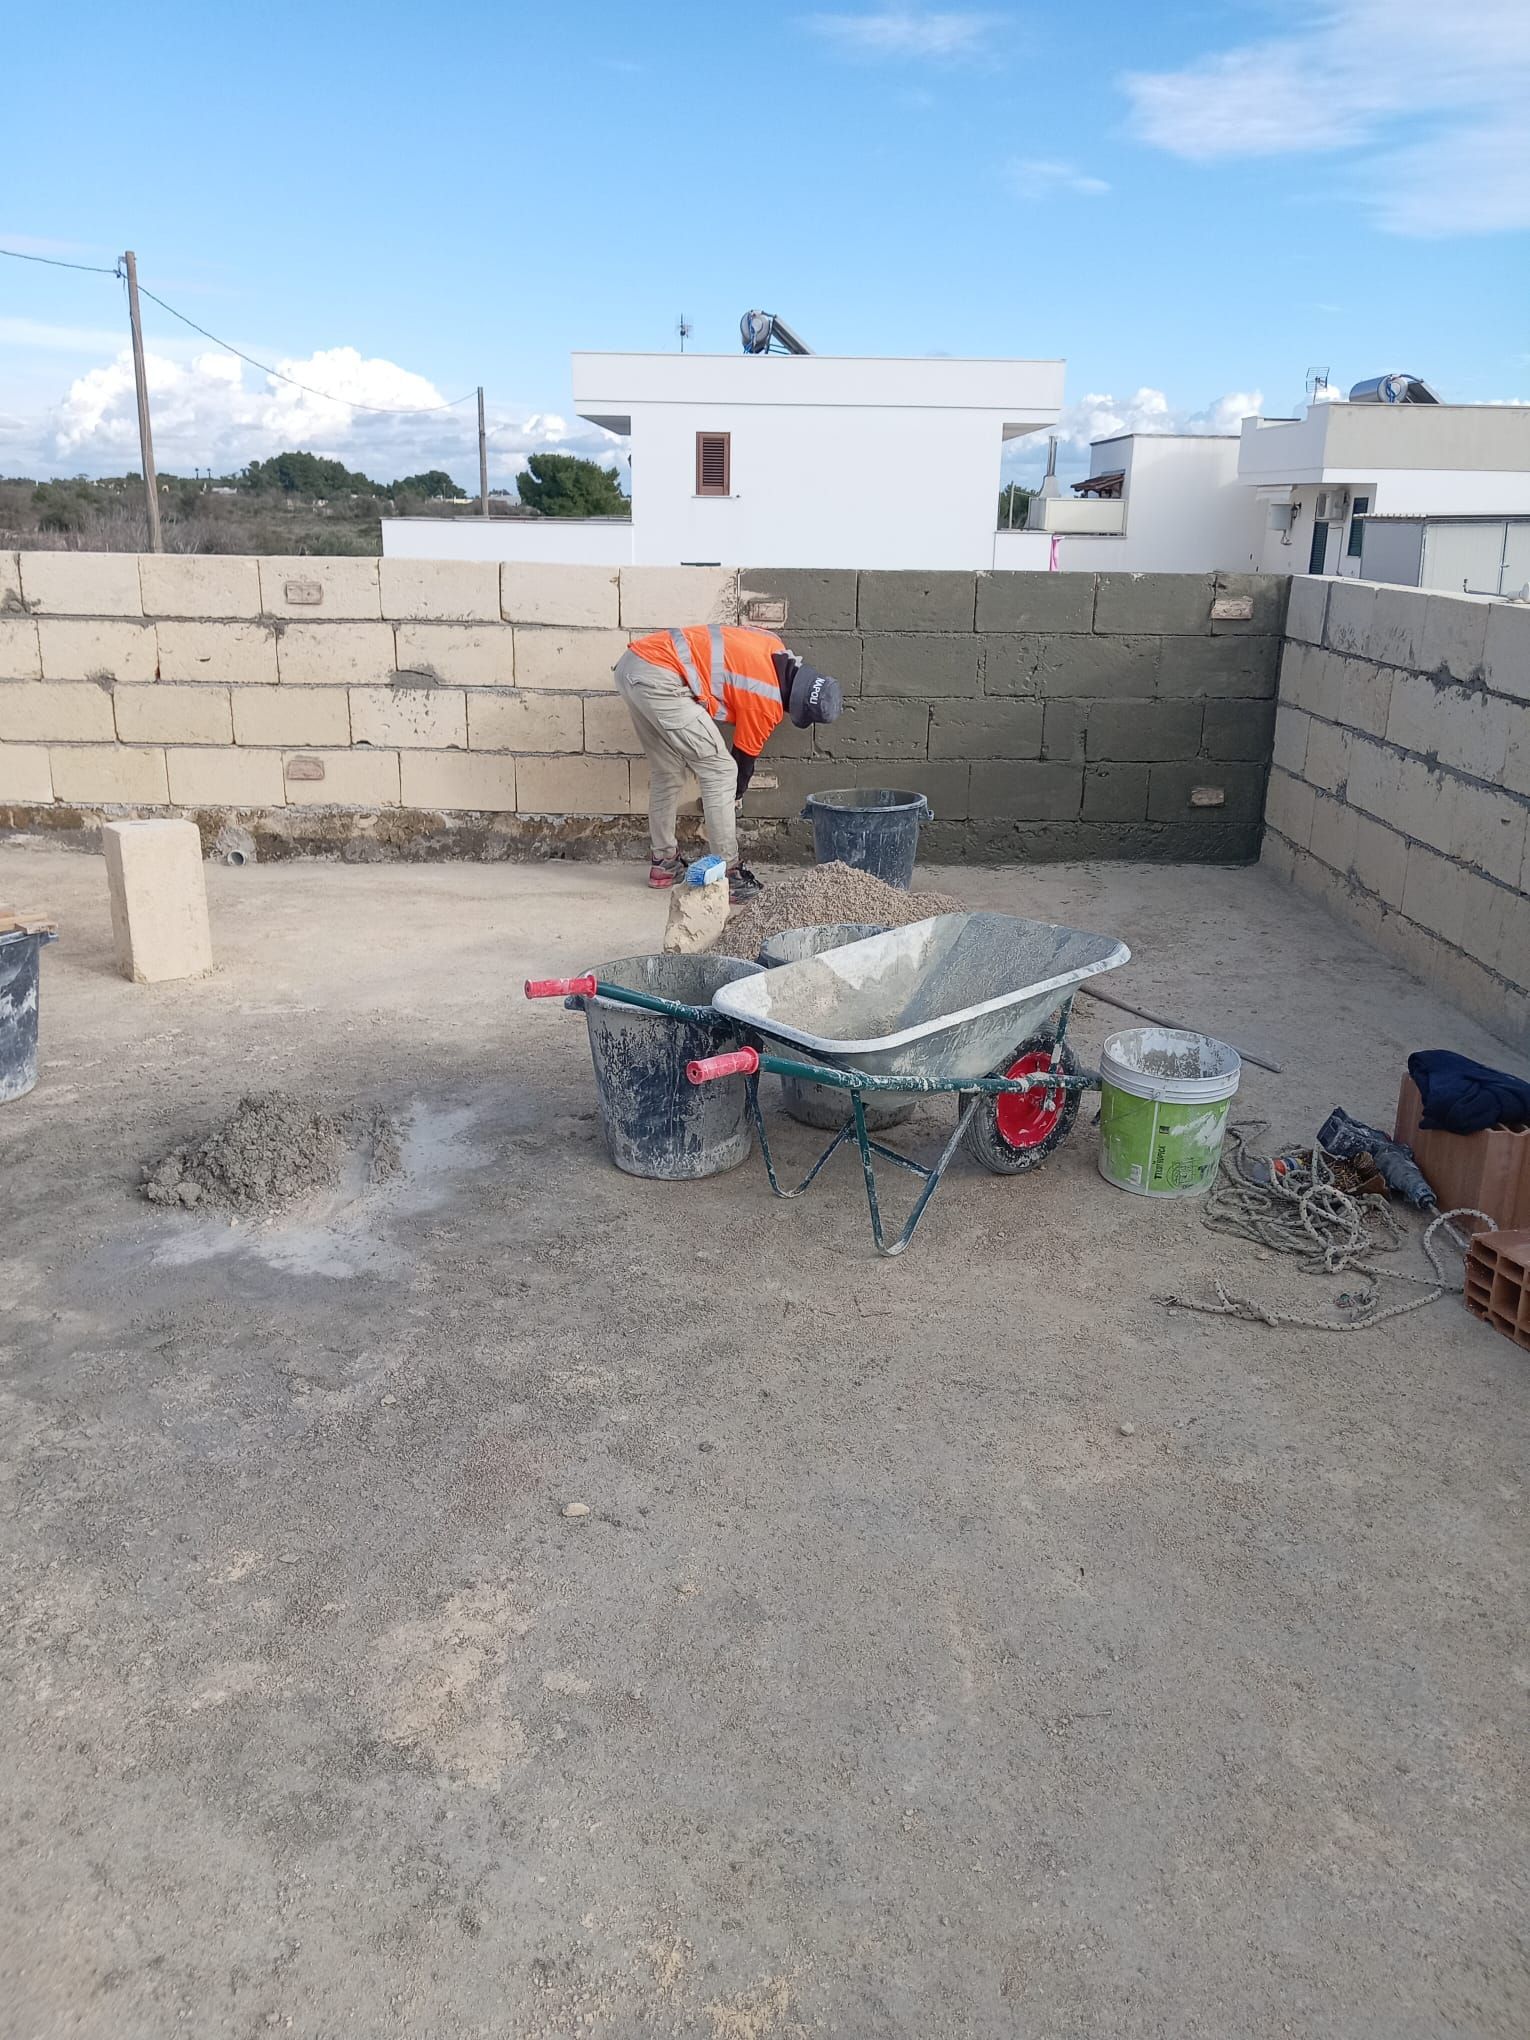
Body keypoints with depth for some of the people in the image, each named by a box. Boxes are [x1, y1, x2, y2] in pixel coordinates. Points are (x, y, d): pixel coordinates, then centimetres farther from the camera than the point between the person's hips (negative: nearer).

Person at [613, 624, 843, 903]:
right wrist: (734, 799, 24)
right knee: (720, 770, -5)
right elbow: (744, 758, 8)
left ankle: (664, 861, 29)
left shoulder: (775, 651, 14)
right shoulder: (767, 704, -6)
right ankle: (728, 875, -3)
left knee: (667, 772, 20)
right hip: (659, 678, -10)